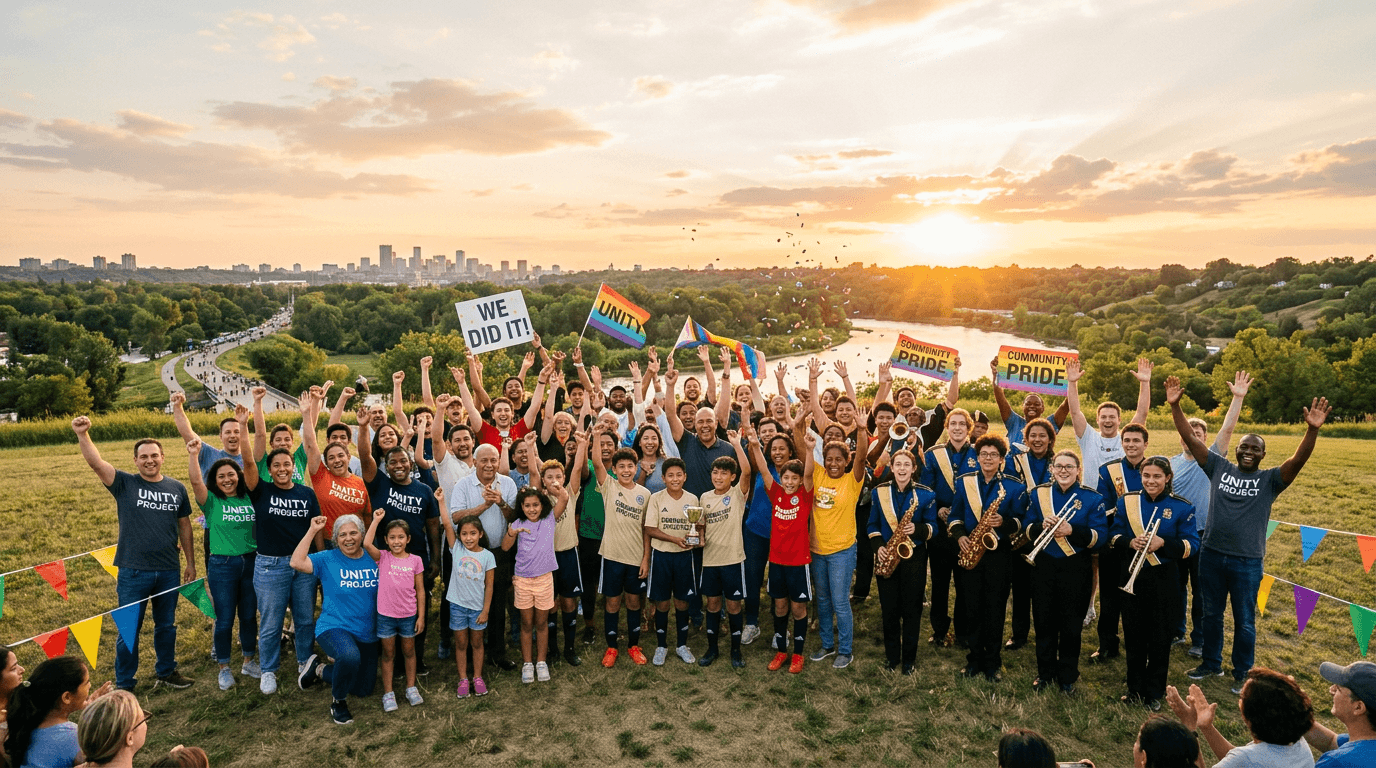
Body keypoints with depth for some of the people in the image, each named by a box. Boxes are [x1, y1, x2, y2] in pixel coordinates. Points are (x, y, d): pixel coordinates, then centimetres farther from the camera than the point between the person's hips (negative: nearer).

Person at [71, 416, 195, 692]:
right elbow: (95, 462, -19)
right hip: (133, 571, -2)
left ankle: (167, 672, 35)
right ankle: (124, 684, 21)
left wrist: (191, 562, 11)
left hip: (168, 571, 3)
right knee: (129, 630, 6)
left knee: (166, 625, 17)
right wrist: (82, 434, -35)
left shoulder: (177, 488, 3)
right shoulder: (125, 484, -4)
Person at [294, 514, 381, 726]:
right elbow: (297, 562, -20)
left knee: (364, 690, 14)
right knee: (350, 656, -40)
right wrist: (313, 530, -17)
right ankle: (338, 701, -8)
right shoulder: (328, 559, -5)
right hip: (334, 628, -4)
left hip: (367, 635, 4)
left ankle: (320, 669, 37)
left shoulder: (374, 559, 0)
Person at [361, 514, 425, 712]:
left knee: (409, 651, 15)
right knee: (388, 654, 11)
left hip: (408, 615, 1)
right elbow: (367, 543, -26)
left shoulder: (415, 560, -3)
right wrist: (376, 520, -19)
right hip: (385, 614, -1)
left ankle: (411, 688, 30)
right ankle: (388, 693, 23)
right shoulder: (383, 557, -5)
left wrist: (421, 615, -1)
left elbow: (420, 590, 1)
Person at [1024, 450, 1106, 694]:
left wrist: (1072, 530, -24)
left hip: (1075, 568, -2)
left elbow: (1100, 536, -8)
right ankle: (1045, 674, 24)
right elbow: (1028, 529, 6)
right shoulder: (1038, 493, 4)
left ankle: (1067, 678, 22)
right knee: (1043, 621, 8)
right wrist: (1042, 526, -16)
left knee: (1070, 625, 6)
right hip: (1044, 565, 2)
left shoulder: (1092, 498, -3)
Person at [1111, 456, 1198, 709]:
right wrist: (1130, 542, -17)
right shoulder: (1127, 502, 3)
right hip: (1131, 577, 2)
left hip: (1164, 578, -2)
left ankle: (1155, 692, 21)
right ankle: (1135, 688, 24)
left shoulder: (1182, 507, -2)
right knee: (1134, 634, 9)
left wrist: (1163, 543, -22)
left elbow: (1191, 543, -5)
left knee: (1160, 637, 6)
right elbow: (1114, 535, 4)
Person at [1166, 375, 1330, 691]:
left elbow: (1298, 460, -20)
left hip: (1247, 562, -2)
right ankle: (1211, 664, 33)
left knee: (1244, 621, 9)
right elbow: (1191, 439, -4)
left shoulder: (1270, 479, -3)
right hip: (1211, 555, 2)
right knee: (1211, 614, 16)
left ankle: (1241, 674, 27)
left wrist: (1312, 430, -35)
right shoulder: (1220, 468, 2)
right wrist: (1175, 406, -13)